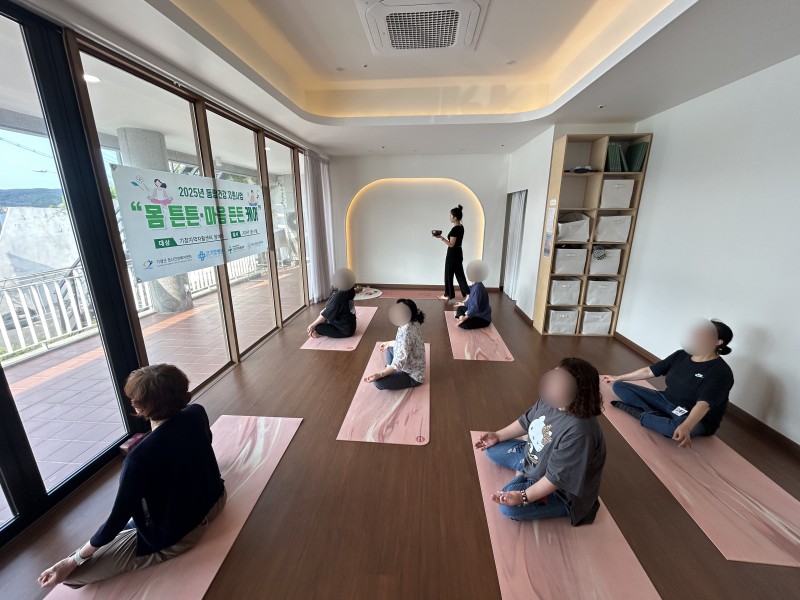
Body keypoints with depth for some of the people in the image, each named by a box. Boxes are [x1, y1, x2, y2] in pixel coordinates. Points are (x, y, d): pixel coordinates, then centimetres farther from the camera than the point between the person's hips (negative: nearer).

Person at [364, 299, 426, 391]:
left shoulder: (406, 332, -33)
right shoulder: (412, 324, -5)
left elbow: (399, 362, -33)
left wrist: (379, 375, -33)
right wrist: (389, 343, 23)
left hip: (412, 376, -9)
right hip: (411, 365, 9)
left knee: (378, 382, -19)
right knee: (389, 347, 22)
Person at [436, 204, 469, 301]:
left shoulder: (455, 229, -21)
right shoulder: (461, 227, 8)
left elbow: (451, 244, -21)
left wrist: (441, 237, -19)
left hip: (452, 254, -9)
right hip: (459, 253, 9)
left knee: (449, 274, 5)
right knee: (459, 274, 13)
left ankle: (448, 295, 17)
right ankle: (467, 294, 13)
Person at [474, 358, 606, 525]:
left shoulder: (579, 432, -39)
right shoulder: (549, 400, -16)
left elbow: (557, 477, -32)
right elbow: (526, 422, 3)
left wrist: (524, 497, -30)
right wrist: (498, 436, 7)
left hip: (560, 490, -7)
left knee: (509, 507, -25)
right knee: (492, 448, 9)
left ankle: (522, 476, 0)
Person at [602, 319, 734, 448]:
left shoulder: (721, 372, -19)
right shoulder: (680, 355, 0)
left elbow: (703, 404, -34)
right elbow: (649, 371, 8)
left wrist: (685, 427, -53)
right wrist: (617, 378, 13)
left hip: (696, 419, -6)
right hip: (666, 401, 6)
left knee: (677, 428, -44)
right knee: (619, 386, -5)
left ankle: (642, 415, -18)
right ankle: (655, 415, -21)